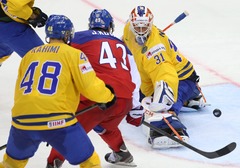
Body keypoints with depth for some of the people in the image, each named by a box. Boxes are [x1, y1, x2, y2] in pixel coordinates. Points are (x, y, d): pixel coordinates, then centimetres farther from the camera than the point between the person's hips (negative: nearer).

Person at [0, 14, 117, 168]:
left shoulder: (29, 55, 20)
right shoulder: (73, 54, 4)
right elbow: (90, 87, -4)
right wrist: (108, 96, 16)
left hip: (22, 119, 5)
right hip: (57, 120, -5)